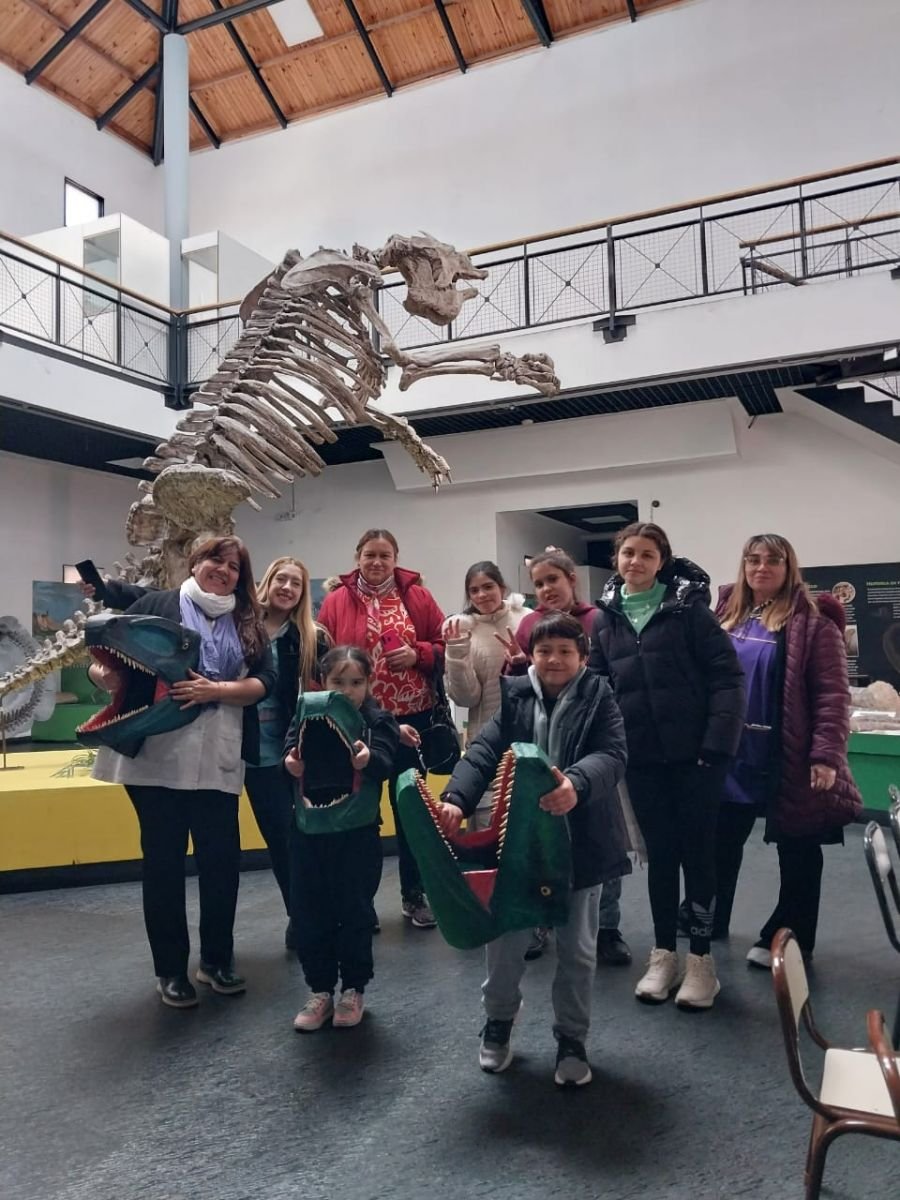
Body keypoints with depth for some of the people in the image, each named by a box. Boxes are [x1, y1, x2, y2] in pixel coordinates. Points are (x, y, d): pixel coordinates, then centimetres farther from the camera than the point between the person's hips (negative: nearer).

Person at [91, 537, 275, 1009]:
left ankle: (217, 958, 25)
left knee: (222, 858, 6)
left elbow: (264, 682, 1)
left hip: (217, 760, 3)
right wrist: (105, 676, -21)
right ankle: (170, 969, 20)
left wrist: (215, 690, -15)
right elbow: (105, 658, 2)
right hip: (155, 755, -2)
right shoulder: (155, 604, 5)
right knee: (163, 860, 5)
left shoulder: (249, 623, 13)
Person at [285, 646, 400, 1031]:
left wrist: (367, 759, -42)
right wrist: (292, 764, -34)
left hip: (358, 833, -2)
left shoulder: (378, 720, -3)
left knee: (354, 911, 8)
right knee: (309, 912, 9)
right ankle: (320, 990, 26)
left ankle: (353, 989, 26)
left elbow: (384, 764, -19)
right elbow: (290, 753, -10)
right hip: (309, 830, 2)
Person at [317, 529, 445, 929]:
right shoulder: (335, 602, 0)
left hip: (411, 719, 1)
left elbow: (445, 646, 6)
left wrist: (417, 655, -13)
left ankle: (414, 894, 25)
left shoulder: (418, 596, 4)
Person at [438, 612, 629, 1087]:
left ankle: (571, 1039, 33)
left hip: (580, 843, -1)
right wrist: (456, 798, -29)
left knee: (577, 949, 12)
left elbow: (611, 754, -21)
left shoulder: (599, 700, -6)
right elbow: (483, 752, -12)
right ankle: (498, 1019, 38)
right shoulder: (515, 700, -1)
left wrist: (577, 785, -43)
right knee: (506, 940, 10)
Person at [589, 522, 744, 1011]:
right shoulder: (605, 619, 6)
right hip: (641, 757, 3)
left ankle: (700, 960, 20)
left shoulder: (688, 607, -6)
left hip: (693, 753, -3)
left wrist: (718, 743, -16)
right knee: (659, 854, 12)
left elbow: (726, 676, -9)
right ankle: (663, 955, 25)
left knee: (698, 853, 6)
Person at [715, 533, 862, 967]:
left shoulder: (812, 621, -8)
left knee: (797, 852, 10)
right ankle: (708, 920, 36)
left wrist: (825, 755, -19)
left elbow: (832, 694, -13)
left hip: (790, 760, -5)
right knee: (721, 844, 18)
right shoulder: (727, 616, 9)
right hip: (731, 756, 6)